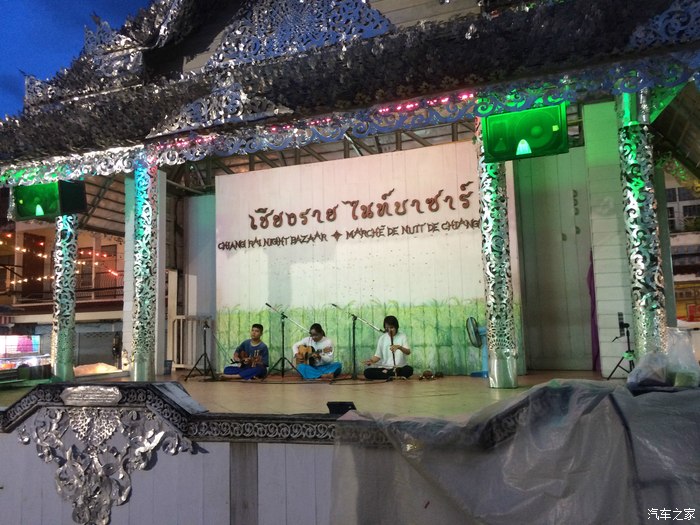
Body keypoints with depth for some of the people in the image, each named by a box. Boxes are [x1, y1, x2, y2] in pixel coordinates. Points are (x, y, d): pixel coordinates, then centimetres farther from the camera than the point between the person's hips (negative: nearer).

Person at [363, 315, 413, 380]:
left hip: (400, 367, -2)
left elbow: (408, 352, -12)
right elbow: (378, 355, 6)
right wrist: (371, 361, -16)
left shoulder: (402, 336, 0)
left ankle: (385, 373, -15)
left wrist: (399, 347, -32)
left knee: (409, 369, -35)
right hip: (384, 367, 2)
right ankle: (396, 376, -19)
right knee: (367, 372, -23)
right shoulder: (382, 338, 6)